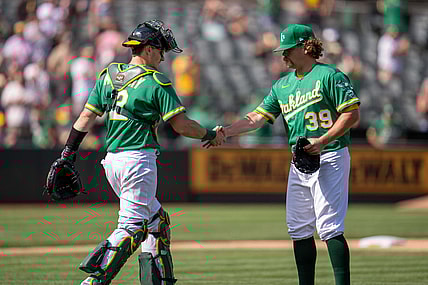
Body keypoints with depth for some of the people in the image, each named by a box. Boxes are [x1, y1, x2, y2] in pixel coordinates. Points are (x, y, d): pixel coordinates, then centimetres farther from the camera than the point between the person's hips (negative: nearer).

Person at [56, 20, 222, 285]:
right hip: (139, 159, -8)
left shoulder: (109, 75, 11)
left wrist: (68, 153, 11)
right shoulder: (157, 83, -8)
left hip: (112, 162, 8)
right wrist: (209, 134, 5)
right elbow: (181, 124, -10)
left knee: (156, 219, 19)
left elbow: (86, 116, 9)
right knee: (132, 227, -7)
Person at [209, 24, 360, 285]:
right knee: (299, 229, 8)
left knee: (329, 227, -15)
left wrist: (322, 141, -18)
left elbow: (352, 114, -11)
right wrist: (226, 132, 1)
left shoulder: (329, 76, -6)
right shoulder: (283, 85, 16)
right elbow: (259, 117, 13)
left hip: (330, 158, -8)